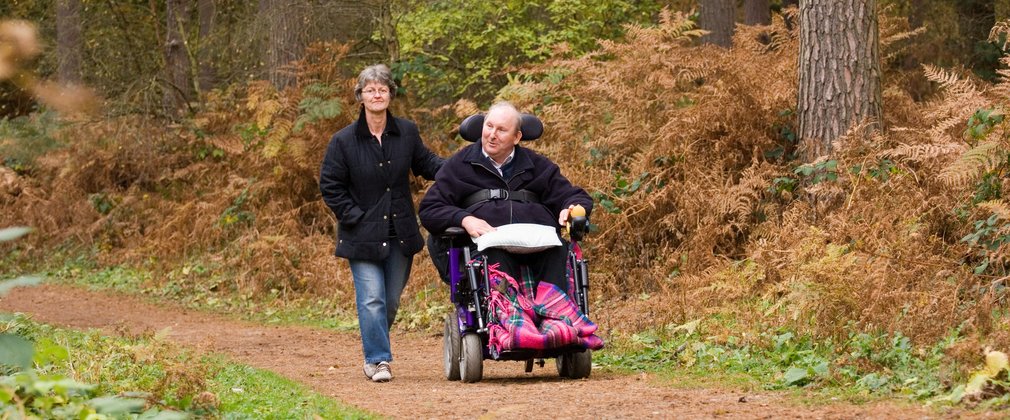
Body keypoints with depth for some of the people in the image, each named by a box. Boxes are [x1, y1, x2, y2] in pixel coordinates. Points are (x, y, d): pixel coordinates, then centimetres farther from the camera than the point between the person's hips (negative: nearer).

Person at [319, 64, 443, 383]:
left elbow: (425, 163, 17)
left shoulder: (406, 133, 2)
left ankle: (375, 353, 28)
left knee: (391, 302, 10)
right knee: (372, 300, -12)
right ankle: (378, 360, -5)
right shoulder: (344, 141, -6)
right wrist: (355, 217, -8)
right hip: (364, 236, -3)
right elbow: (330, 186, -1)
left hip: (400, 234, 3)